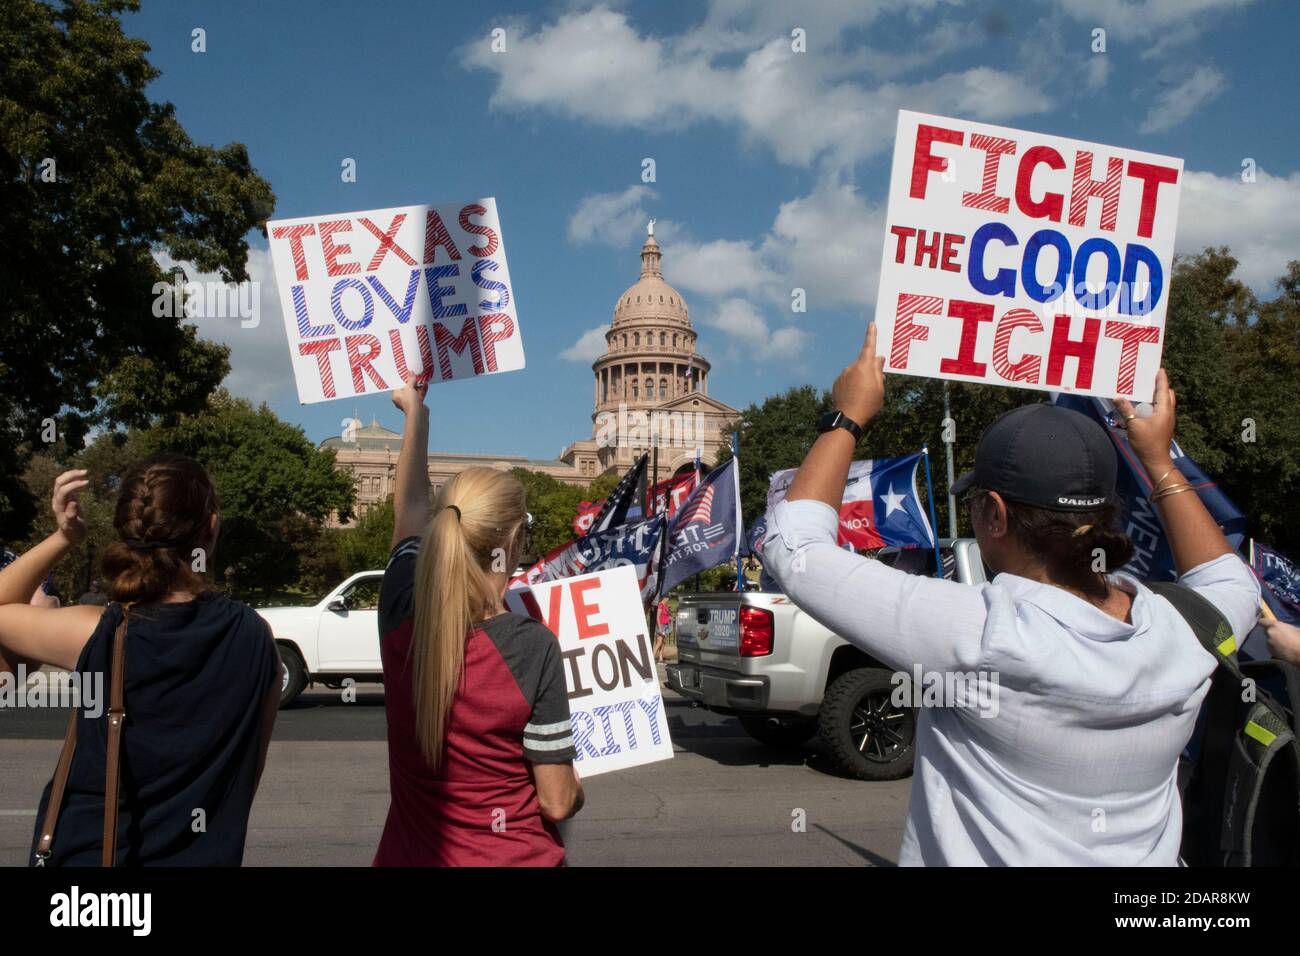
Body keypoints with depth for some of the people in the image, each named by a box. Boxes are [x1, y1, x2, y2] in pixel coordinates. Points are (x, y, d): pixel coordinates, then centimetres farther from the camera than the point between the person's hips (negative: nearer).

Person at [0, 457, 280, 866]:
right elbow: (250, 768, -1)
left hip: (88, 852, -1)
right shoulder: (254, 637, -14)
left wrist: (62, 538, -6)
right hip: (205, 855, 1)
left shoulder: (94, 634, -19)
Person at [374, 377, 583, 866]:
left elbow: (410, 505, 6)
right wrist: (575, 786, 6)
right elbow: (558, 803, -17)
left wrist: (415, 410, 19)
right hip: (513, 855, -3)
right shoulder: (532, 648, -23)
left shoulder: (399, 614, -14)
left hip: (410, 852, 3)